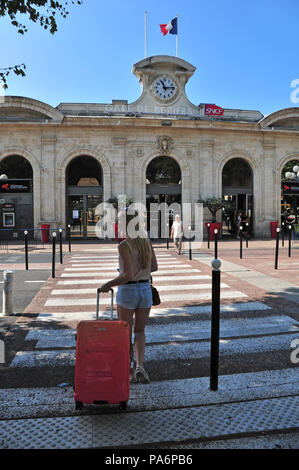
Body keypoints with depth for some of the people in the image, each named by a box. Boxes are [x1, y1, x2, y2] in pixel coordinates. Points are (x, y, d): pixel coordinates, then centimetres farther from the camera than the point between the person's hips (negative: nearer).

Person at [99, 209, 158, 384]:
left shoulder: (124, 246, -18)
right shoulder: (147, 241, 1)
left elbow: (128, 276, -22)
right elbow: (154, 267, 9)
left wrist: (109, 284, -9)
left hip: (127, 291, -5)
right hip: (146, 290, 5)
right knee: (140, 331, 18)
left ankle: (130, 371, 26)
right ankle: (140, 365, 1)